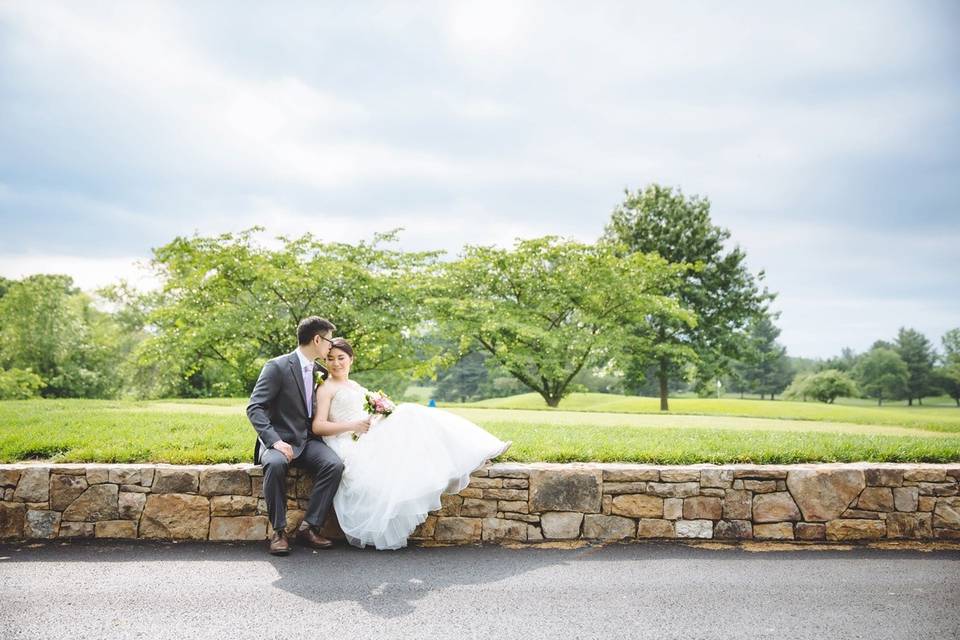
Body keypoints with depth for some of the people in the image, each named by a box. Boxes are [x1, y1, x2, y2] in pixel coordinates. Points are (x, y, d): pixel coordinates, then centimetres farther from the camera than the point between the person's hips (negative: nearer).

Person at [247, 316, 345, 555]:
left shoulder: (320, 370, 12)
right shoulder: (277, 367, -8)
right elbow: (254, 408, -14)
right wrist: (275, 441, -28)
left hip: (308, 440, 5)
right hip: (279, 440, -5)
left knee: (334, 464, -25)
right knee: (276, 464, -37)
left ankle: (310, 527, -15)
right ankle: (278, 531, -21)